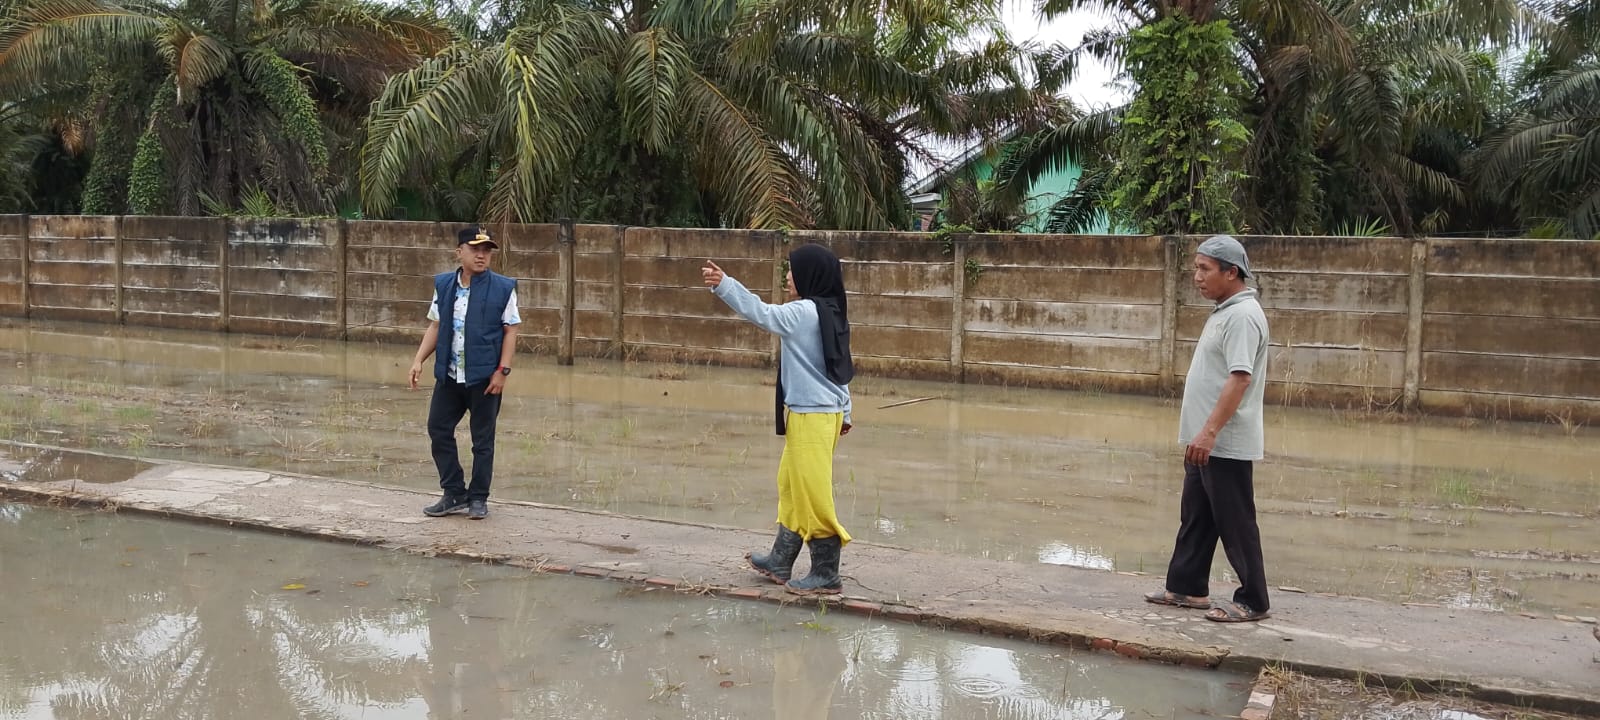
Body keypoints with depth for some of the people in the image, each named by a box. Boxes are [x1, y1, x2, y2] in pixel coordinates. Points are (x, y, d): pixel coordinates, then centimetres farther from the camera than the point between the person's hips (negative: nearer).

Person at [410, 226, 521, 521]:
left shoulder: (503, 288, -6)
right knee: (438, 430, 6)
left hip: (484, 377, -4)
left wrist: (502, 370, -12)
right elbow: (435, 326, 10)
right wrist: (419, 360, 1)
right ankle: (454, 494, 19)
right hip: (449, 375, 4)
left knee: (482, 439, 5)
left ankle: (478, 498, 18)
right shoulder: (443, 285, 5)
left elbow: (510, 331, -5)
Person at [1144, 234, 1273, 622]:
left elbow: (1240, 378, -26)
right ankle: (1186, 587, 26)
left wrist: (1210, 431, -29)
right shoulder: (1225, 311, 14)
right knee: (1195, 518, 16)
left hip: (1225, 444, -10)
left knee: (1235, 523, -1)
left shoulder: (1243, 315, -18)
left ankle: (1253, 601, 9)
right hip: (1206, 441, 10)